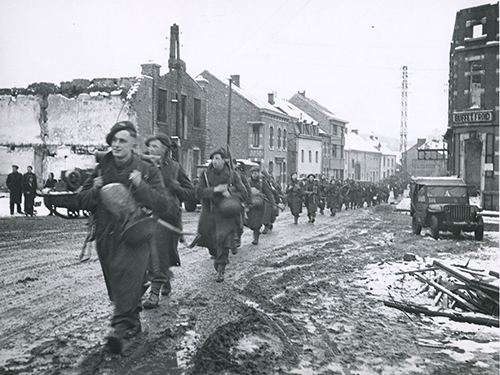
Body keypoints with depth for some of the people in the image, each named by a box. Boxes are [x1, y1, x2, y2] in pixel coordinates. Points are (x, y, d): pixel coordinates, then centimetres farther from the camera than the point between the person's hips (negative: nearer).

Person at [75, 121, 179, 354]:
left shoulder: (147, 171, -2)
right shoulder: (101, 168, 8)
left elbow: (164, 204, -10)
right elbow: (81, 202, 12)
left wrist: (141, 186, -22)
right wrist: (95, 190, -9)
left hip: (134, 235, -5)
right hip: (106, 236, 5)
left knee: (127, 276, -21)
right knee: (115, 286, 13)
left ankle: (121, 326, -20)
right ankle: (133, 323, 31)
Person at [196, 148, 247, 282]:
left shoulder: (232, 175, 1)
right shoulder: (206, 174, 4)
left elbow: (244, 194, 2)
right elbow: (199, 192, -5)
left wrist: (231, 196, -17)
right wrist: (214, 190, -19)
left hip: (225, 213, -2)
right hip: (209, 212, 3)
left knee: (223, 240, -14)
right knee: (209, 241, 10)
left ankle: (221, 270, -5)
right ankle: (216, 256, 42)